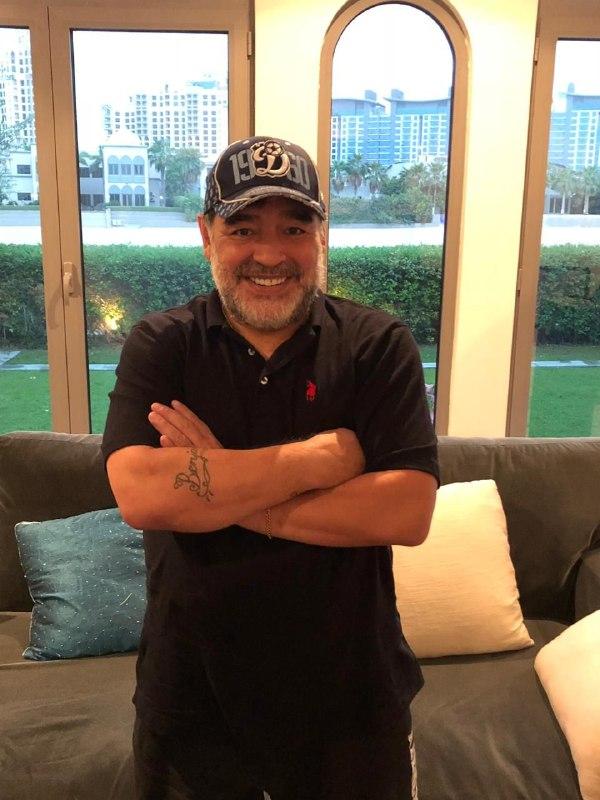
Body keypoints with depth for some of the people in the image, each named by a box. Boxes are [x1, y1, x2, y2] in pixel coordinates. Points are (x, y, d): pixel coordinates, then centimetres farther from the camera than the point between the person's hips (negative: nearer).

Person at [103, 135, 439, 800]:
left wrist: (217, 492, -21)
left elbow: (409, 512, -18)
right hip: (192, 691, 1)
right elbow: (139, 495, -23)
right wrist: (322, 457, -21)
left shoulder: (379, 345, -8)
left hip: (349, 691, 0)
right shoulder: (158, 346, -7)